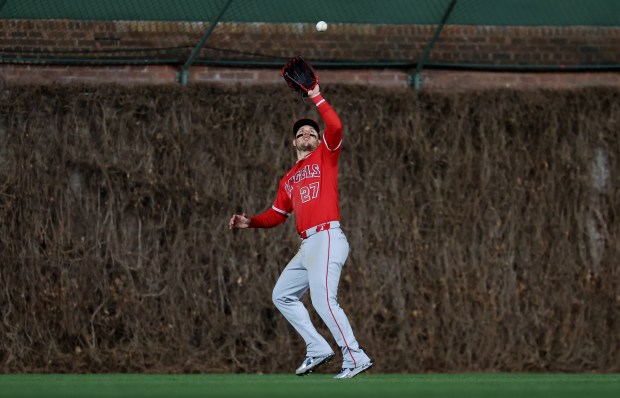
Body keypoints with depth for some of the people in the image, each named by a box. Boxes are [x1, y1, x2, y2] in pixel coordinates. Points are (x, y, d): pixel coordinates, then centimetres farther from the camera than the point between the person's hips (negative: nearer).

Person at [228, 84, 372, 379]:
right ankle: (317, 349, 10)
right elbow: (277, 214, 29)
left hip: (327, 238, -9)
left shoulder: (325, 156, 6)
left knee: (323, 299, -20)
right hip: (307, 246, 9)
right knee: (282, 295, 13)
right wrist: (250, 222, 14)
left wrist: (317, 98, -7)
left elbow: (335, 127, -12)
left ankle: (355, 358, -20)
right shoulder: (288, 180, 24)